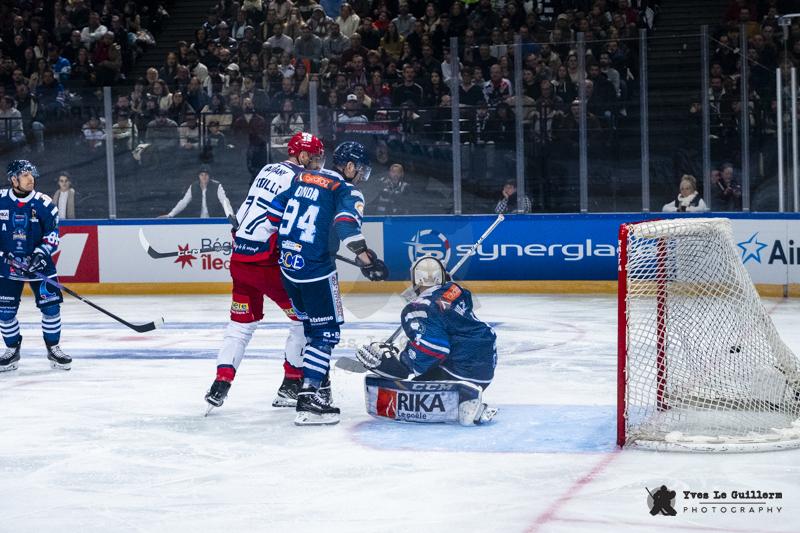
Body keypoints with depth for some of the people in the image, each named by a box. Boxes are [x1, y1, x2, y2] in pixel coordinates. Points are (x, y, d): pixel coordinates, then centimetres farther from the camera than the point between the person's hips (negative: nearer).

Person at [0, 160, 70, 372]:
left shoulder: (44, 204, -7)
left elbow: (53, 234, -4)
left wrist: (42, 253, -17)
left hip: (38, 262, -1)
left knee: (51, 305, -7)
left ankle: (53, 349, 9)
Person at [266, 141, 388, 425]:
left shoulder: (303, 179, 14)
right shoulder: (347, 191, -7)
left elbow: (275, 210, 16)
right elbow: (346, 223, -26)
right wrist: (365, 258, -30)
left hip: (288, 265, 8)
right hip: (316, 270, -8)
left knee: (311, 324, 22)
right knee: (326, 331, -2)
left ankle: (319, 384, 31)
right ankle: (308, 398, -12)